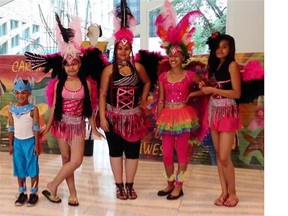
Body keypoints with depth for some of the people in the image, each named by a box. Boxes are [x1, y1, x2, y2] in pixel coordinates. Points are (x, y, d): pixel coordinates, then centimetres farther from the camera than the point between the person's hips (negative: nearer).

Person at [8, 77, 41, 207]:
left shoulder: (33, 109, -12)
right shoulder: (11, 110, 1)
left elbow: (36, 128, -11)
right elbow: (11, 128, 6)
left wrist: (37, 144, -11)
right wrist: (10, 144, 7)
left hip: (30, 141, -4)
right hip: (17, 142, 4)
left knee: (32, 168, 5)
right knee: (19, 168, 13)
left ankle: (34, 193, 18)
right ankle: (22, 193, 26)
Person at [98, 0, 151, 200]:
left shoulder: (138, 67, 0)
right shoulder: (109, 69, -7)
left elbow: (147, 83, 18)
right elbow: (102, 94, -7)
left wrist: (143, 101, 7)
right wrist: (102, 117, -13)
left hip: (134, 115, 2)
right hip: (114, 116, -1)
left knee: (133, 151, 8)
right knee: (115, 151, 8)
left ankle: (130, 185, 23)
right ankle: (119, 185, 22)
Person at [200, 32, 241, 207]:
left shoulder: (232, 65, -9)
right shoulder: (214, 65, 12)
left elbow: (236, 93, -15)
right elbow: (211, 88, 12)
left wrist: (212, 90, -15)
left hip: (228, 113, -7)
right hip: (214, 111, 7)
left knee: (224, 157, -6)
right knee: (218, 155, 8)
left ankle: (233, 193, 12)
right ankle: (224, 192, 18)